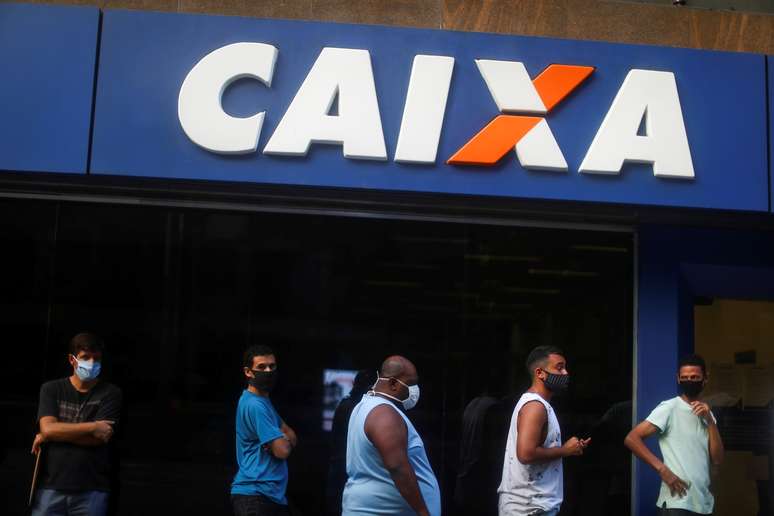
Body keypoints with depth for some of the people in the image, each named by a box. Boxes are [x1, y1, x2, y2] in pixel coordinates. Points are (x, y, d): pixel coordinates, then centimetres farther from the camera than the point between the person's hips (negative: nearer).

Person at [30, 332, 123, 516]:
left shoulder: (111, 394, 0)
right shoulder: (51, 389, 6)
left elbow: (99, 438, -9)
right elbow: (48, 428, -8)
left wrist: (48, 436, -6)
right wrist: (93, 427, -12)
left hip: (92, 490, -1)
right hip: (50, 487, 1)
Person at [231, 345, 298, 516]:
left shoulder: (263, 401, 17)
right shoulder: (254, 405, -16)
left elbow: (291, 436, 18)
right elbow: (282, 450, -21)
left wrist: (282, 440, -6)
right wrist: (284, 441, 3)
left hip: (270, 494, 10)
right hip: (255, 494, -10)